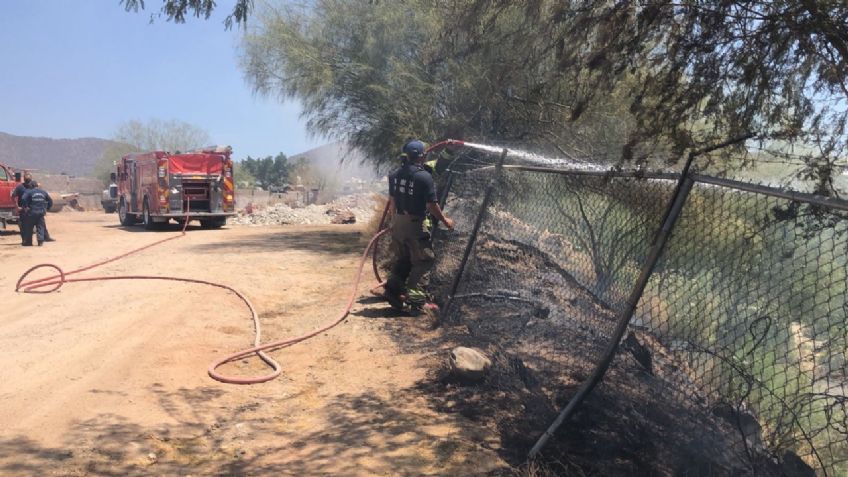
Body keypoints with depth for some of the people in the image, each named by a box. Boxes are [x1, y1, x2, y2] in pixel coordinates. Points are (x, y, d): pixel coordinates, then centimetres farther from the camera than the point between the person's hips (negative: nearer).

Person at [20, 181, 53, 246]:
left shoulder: (29, 191, -4)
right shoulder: (43, 192, 10)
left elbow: (23, 199, -20)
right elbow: (50, 201, 14)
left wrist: (25, 207, -8)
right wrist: (46, 209, 17)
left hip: (31, 212, -3)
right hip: (41, 213, 3)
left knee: (29, 227, 8)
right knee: (40, 227, 7)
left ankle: (28, 242, 13)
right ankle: (41, 241, -4)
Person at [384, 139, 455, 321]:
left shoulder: (395, 175, 5)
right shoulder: (424, 177, -16)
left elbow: (392, 201, 13)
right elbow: (432, 205, -14)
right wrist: (445, 220, 0)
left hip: (398, 222, 7)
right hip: (415, 224, -7)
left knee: (402, 259, 19)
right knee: (422, 261, 1)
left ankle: (393, 290, 20)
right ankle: (414, 297, -3)